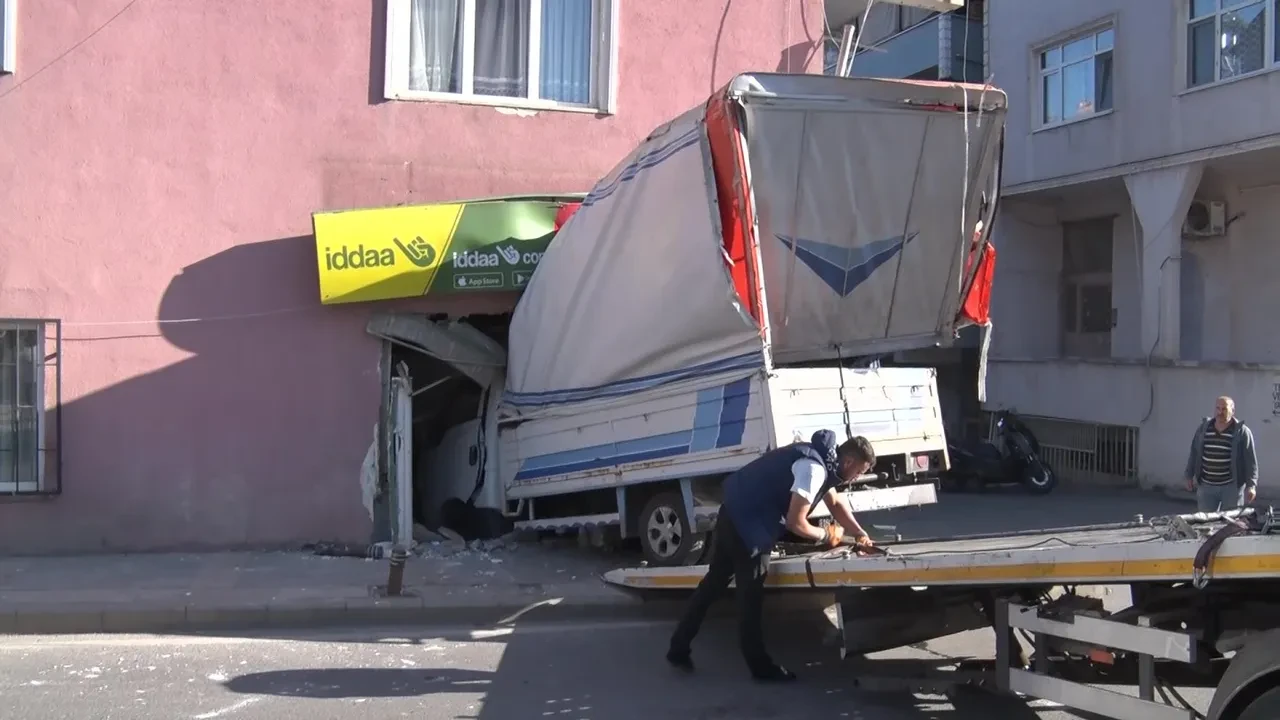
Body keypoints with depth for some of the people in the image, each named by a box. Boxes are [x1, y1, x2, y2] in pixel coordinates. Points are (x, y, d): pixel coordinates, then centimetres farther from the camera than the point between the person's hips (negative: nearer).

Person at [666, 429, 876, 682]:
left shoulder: (821, 459, 10)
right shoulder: (813, 468, -21)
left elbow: (836, 503, 22)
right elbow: (795, 522, -21)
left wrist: (861, 535, 13)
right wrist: (826, 535, -4)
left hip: (735, 515, 10)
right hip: (747, 522, -10)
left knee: (714, 582, 16)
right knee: (751, 594, 1)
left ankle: (679, 649, 24)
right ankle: (761, 666, 12)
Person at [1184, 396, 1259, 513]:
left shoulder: (1242, 432, -7)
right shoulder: (1203, 428, 4)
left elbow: (1250, 461, -8)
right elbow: (1194, 454, 11)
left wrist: (1251, 485, -14)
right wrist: (1189, 476, 12)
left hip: (1232, 486, -3)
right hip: (1206, 486, 3)